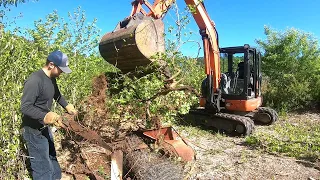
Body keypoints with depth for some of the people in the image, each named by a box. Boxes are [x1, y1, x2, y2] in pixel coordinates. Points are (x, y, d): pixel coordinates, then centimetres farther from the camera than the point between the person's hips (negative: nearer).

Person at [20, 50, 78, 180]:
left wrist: (67, 106, 6)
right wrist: (45, 116, -39)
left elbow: (57, 95, 21)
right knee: (43, 167, 0)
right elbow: (25, 107, -27)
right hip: (34, 130, -9)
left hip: (45, 127, 9)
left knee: (52, 159, 24)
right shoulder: (34, 81, -25)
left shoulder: (51, 79, 3)